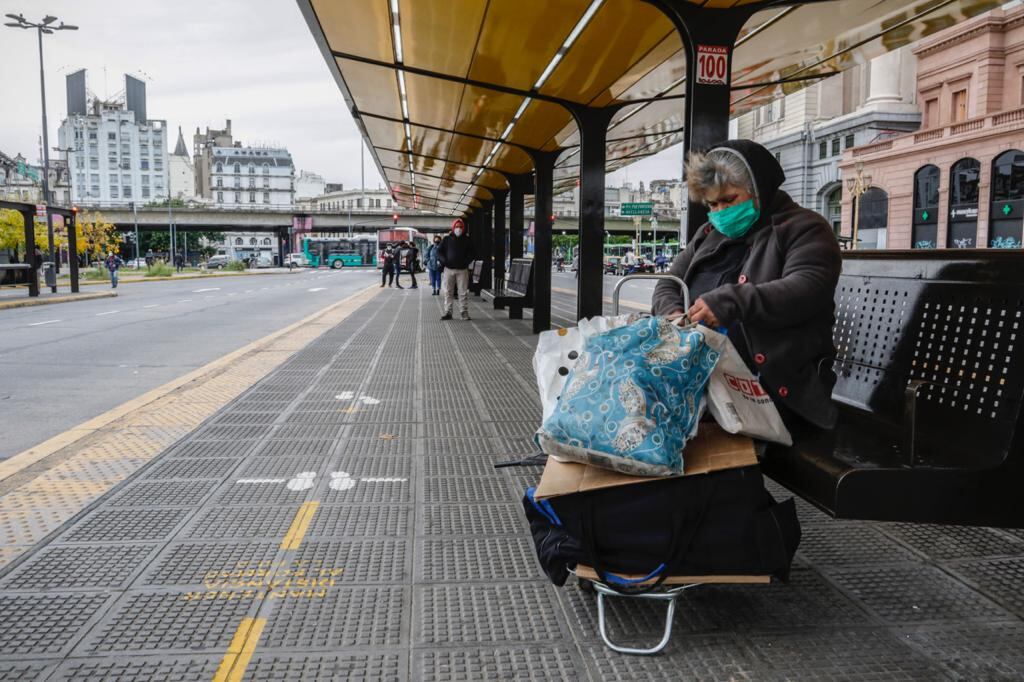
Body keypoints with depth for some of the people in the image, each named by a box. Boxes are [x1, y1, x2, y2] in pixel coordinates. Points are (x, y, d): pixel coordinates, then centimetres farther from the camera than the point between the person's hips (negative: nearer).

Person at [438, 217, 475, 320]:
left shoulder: (467, 240, 8)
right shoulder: (447, 239, 8)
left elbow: (471, 253, 8)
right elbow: (439, 251, 8)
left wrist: (466, 261, -9)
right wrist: (443, 260, -10)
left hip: (462, 269, 0)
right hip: (449, 269, 0)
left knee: (463, 292, -1)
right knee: (446, 291, -2)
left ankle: (464, 312, 7)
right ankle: (448, 312, 4)